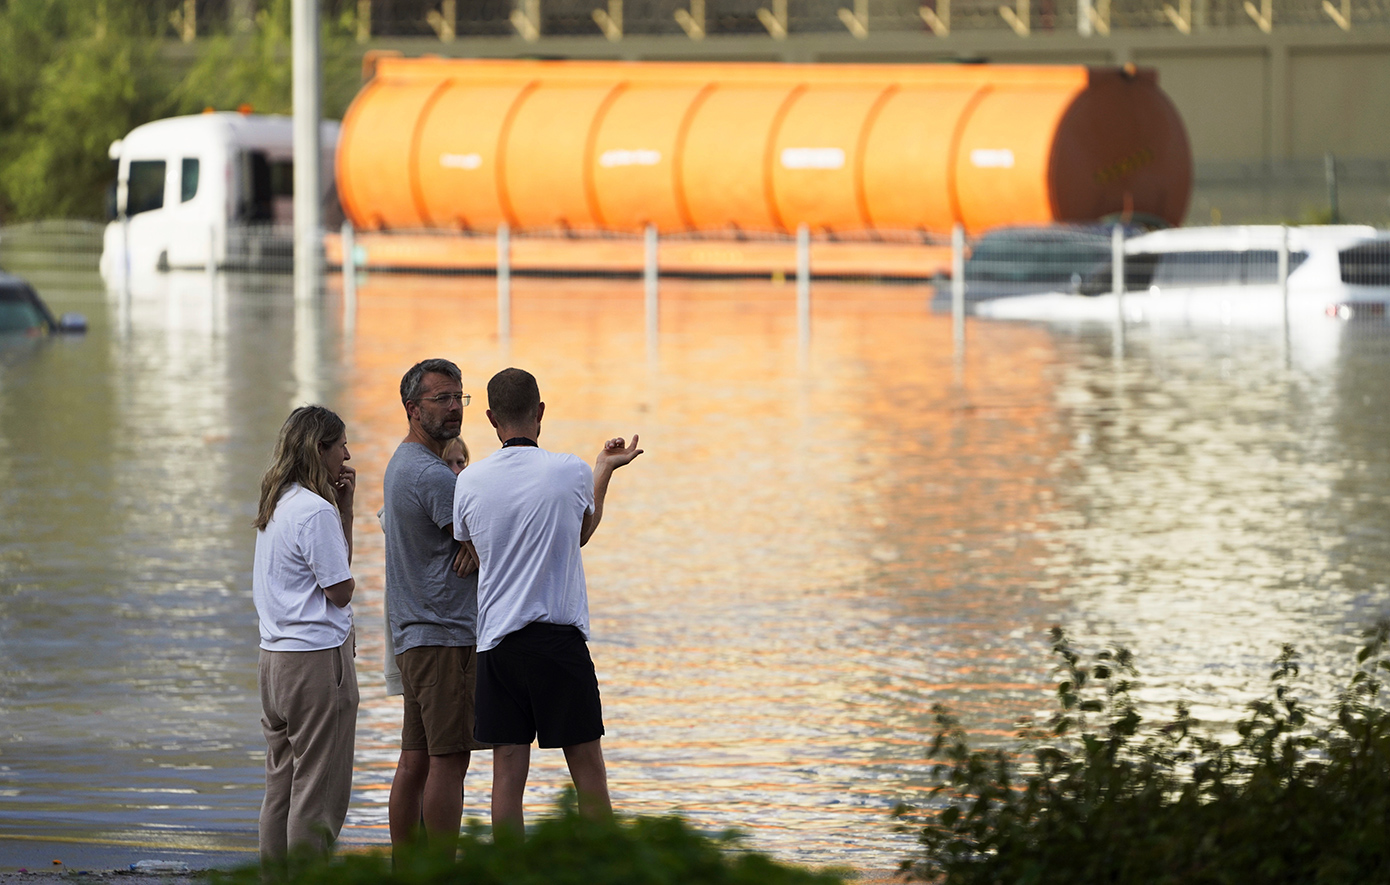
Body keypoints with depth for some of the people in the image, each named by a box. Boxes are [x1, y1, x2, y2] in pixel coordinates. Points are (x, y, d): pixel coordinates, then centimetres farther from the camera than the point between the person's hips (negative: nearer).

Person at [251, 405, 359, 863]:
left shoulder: (276, 505, 13)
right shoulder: (315, 510, -16)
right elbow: (340, 590, -12)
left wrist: (344, 506, 9)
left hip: (274, 655, 9)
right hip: (316, 657, -9)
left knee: (281, 785, 14)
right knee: (318, 790, -5)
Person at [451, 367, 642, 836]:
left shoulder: (469, 482, -1)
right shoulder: (571, 472, -6)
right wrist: (604, 469, 29)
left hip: (497, 641, 2)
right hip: (560, 638, -2)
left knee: (508, 770, 3)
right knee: (587, 765, 4)